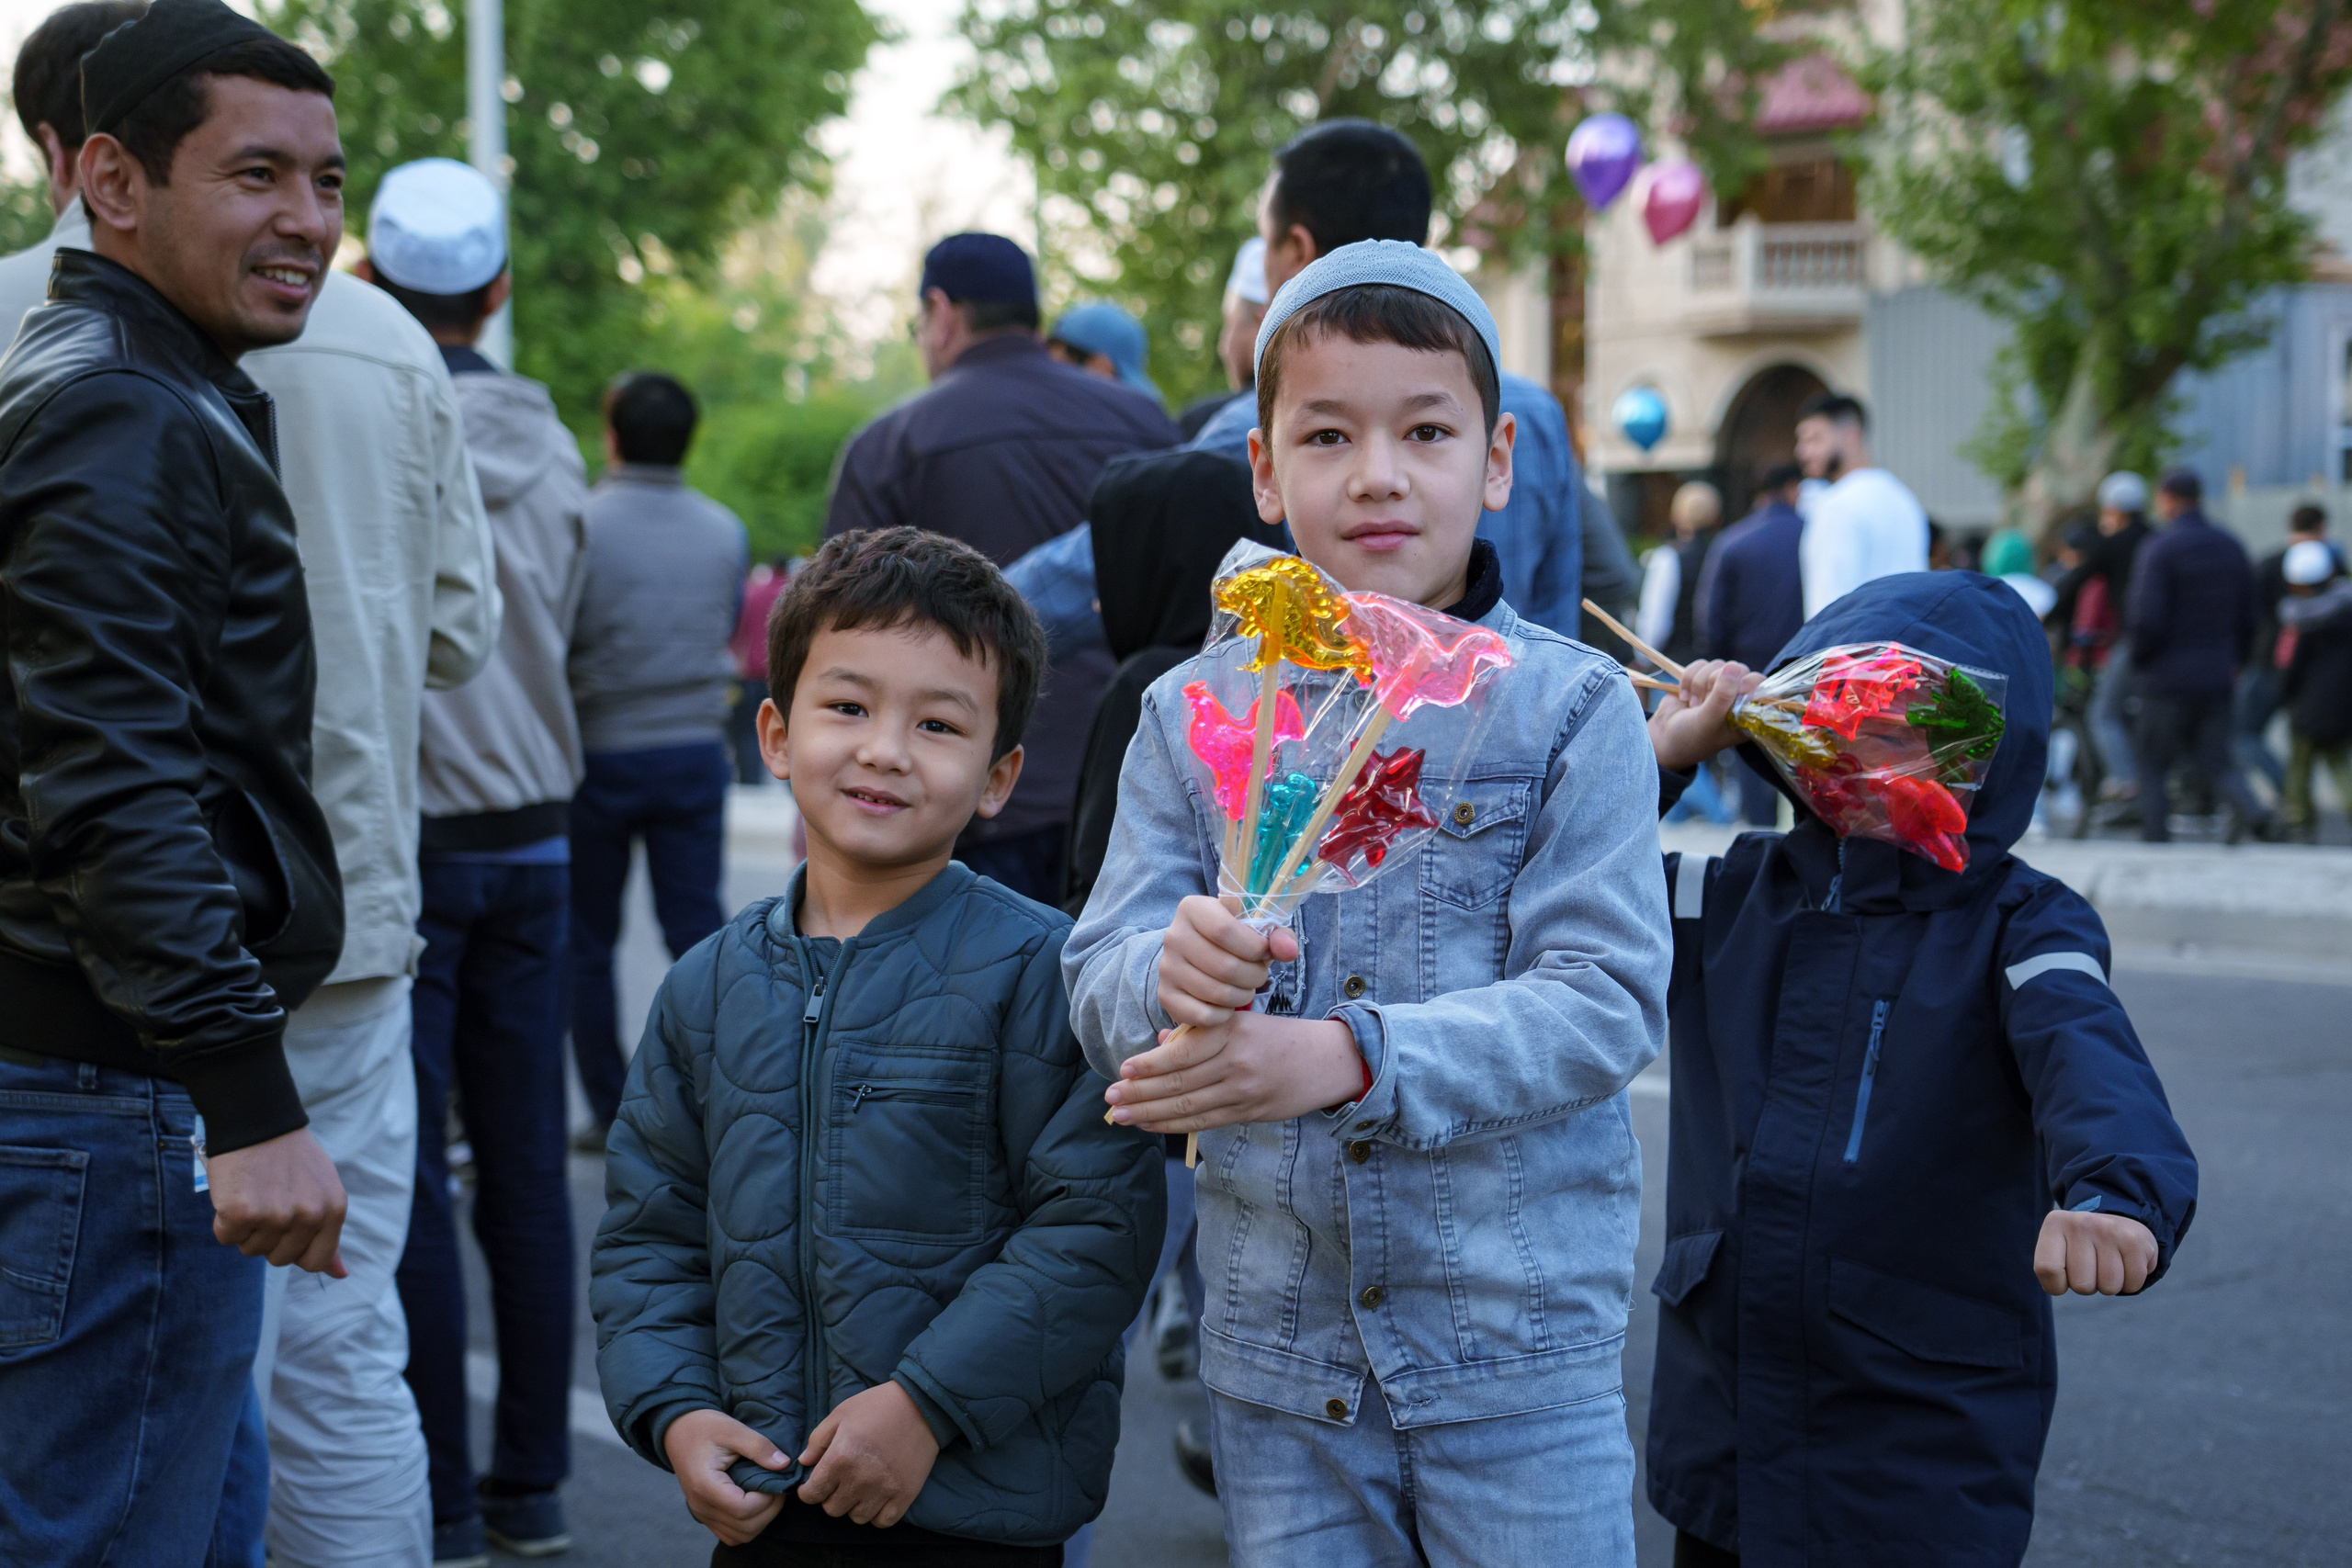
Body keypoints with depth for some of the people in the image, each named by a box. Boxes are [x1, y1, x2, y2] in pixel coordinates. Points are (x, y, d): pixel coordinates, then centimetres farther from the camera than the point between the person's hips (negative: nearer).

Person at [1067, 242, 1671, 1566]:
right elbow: (1099, 984, 1)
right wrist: (1170, 971, -24)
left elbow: (1608, 999, -12)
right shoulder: (1193, 716, 4)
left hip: (1518, 1338, -2)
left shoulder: (1571, 707, -4)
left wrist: (1351, 1058, -25)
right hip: (1277, 1343, 3)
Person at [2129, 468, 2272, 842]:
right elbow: (2247, 617, 12)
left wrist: (2139, 661, -3)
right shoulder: (2231, 548, 9)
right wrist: (2235, 663, 21)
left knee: (2153, 767, 7)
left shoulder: (2159, 549, -12)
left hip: (2168, 678, -5)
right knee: (2214, 760, 10)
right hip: (2217, 678, 5)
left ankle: (2155, 841, 5)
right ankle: (2250, 809, -16)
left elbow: (2147, 618, -19)